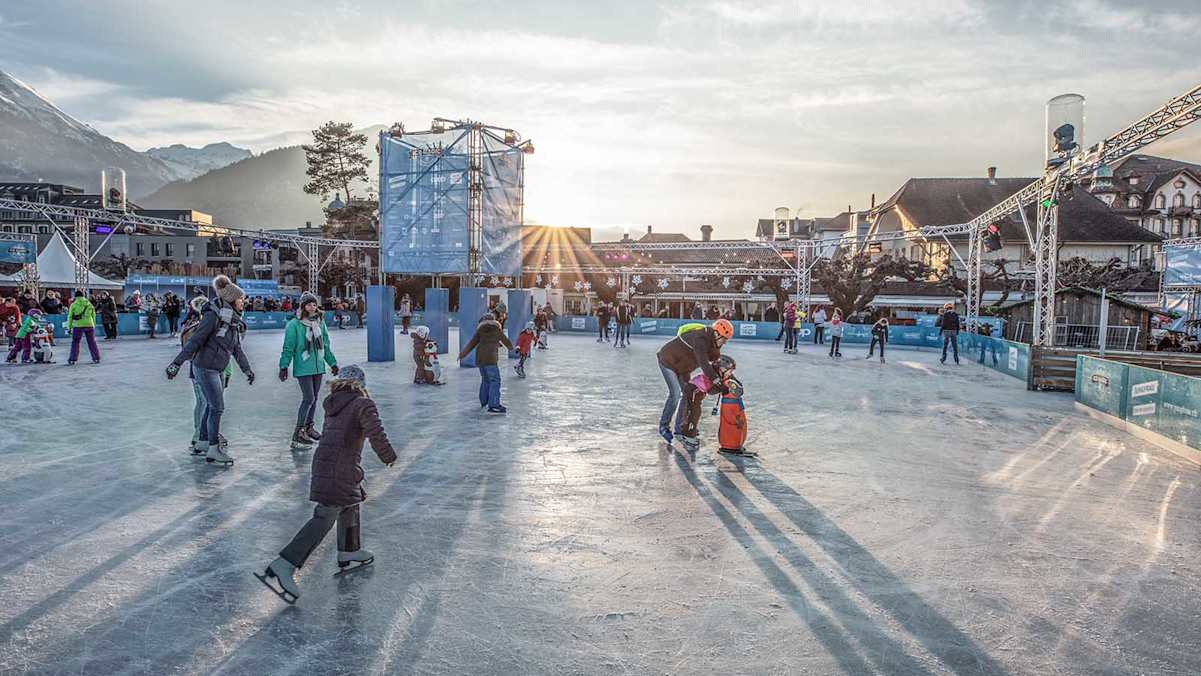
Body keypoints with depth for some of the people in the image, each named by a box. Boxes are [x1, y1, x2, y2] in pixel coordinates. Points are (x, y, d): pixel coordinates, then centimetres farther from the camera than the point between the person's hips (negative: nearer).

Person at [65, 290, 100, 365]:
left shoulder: (73, 305, 2)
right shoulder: (89, 304, 11)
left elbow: (70, 317, 3)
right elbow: (93, 316, 16)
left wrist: (69, 328, 7)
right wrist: (94, 326, 23)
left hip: (78, 326, -3)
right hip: (89, 325, 3)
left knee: (75, 342, 4)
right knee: (92, 342, 11)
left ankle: (72, 360, 1)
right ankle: (96, 358, 12)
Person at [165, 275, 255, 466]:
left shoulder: (234, 320, 8)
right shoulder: (214, 315, -17)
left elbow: (237, 348, 18)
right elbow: (195, 340, -20)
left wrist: (247, 369, 23)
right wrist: (177, 363, -22)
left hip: (217, 370, 9)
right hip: (205, 367, -9)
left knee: (211, 406, 15)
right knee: (217, 407, -8)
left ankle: (203, 442, 27)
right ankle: (214, 450, -2)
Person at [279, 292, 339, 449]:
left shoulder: (320, 323, 7)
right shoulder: (294, 324, -10)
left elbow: (325, 346, 17)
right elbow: (288, 348, -7)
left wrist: (332, 363, 21)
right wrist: (284, 367, -10)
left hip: (318, 367, 6)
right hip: (303, 368, -6)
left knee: (314, 398, 12)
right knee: (308, 398, -11)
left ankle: (309, 427, 27)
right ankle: (298, 433, -5)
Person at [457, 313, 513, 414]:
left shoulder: (480, 330, 13)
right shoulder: (497, 329, 9)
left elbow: (472, 343, 12)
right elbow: (505, 340, 21)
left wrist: (463, 354, 21)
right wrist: (510, 347, 42)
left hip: (480, 357, 5)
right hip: (490, 357, -5)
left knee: (485, 379, 22)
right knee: (495, 380, -7)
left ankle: (483, 401, 35)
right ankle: (493, 406, -18)